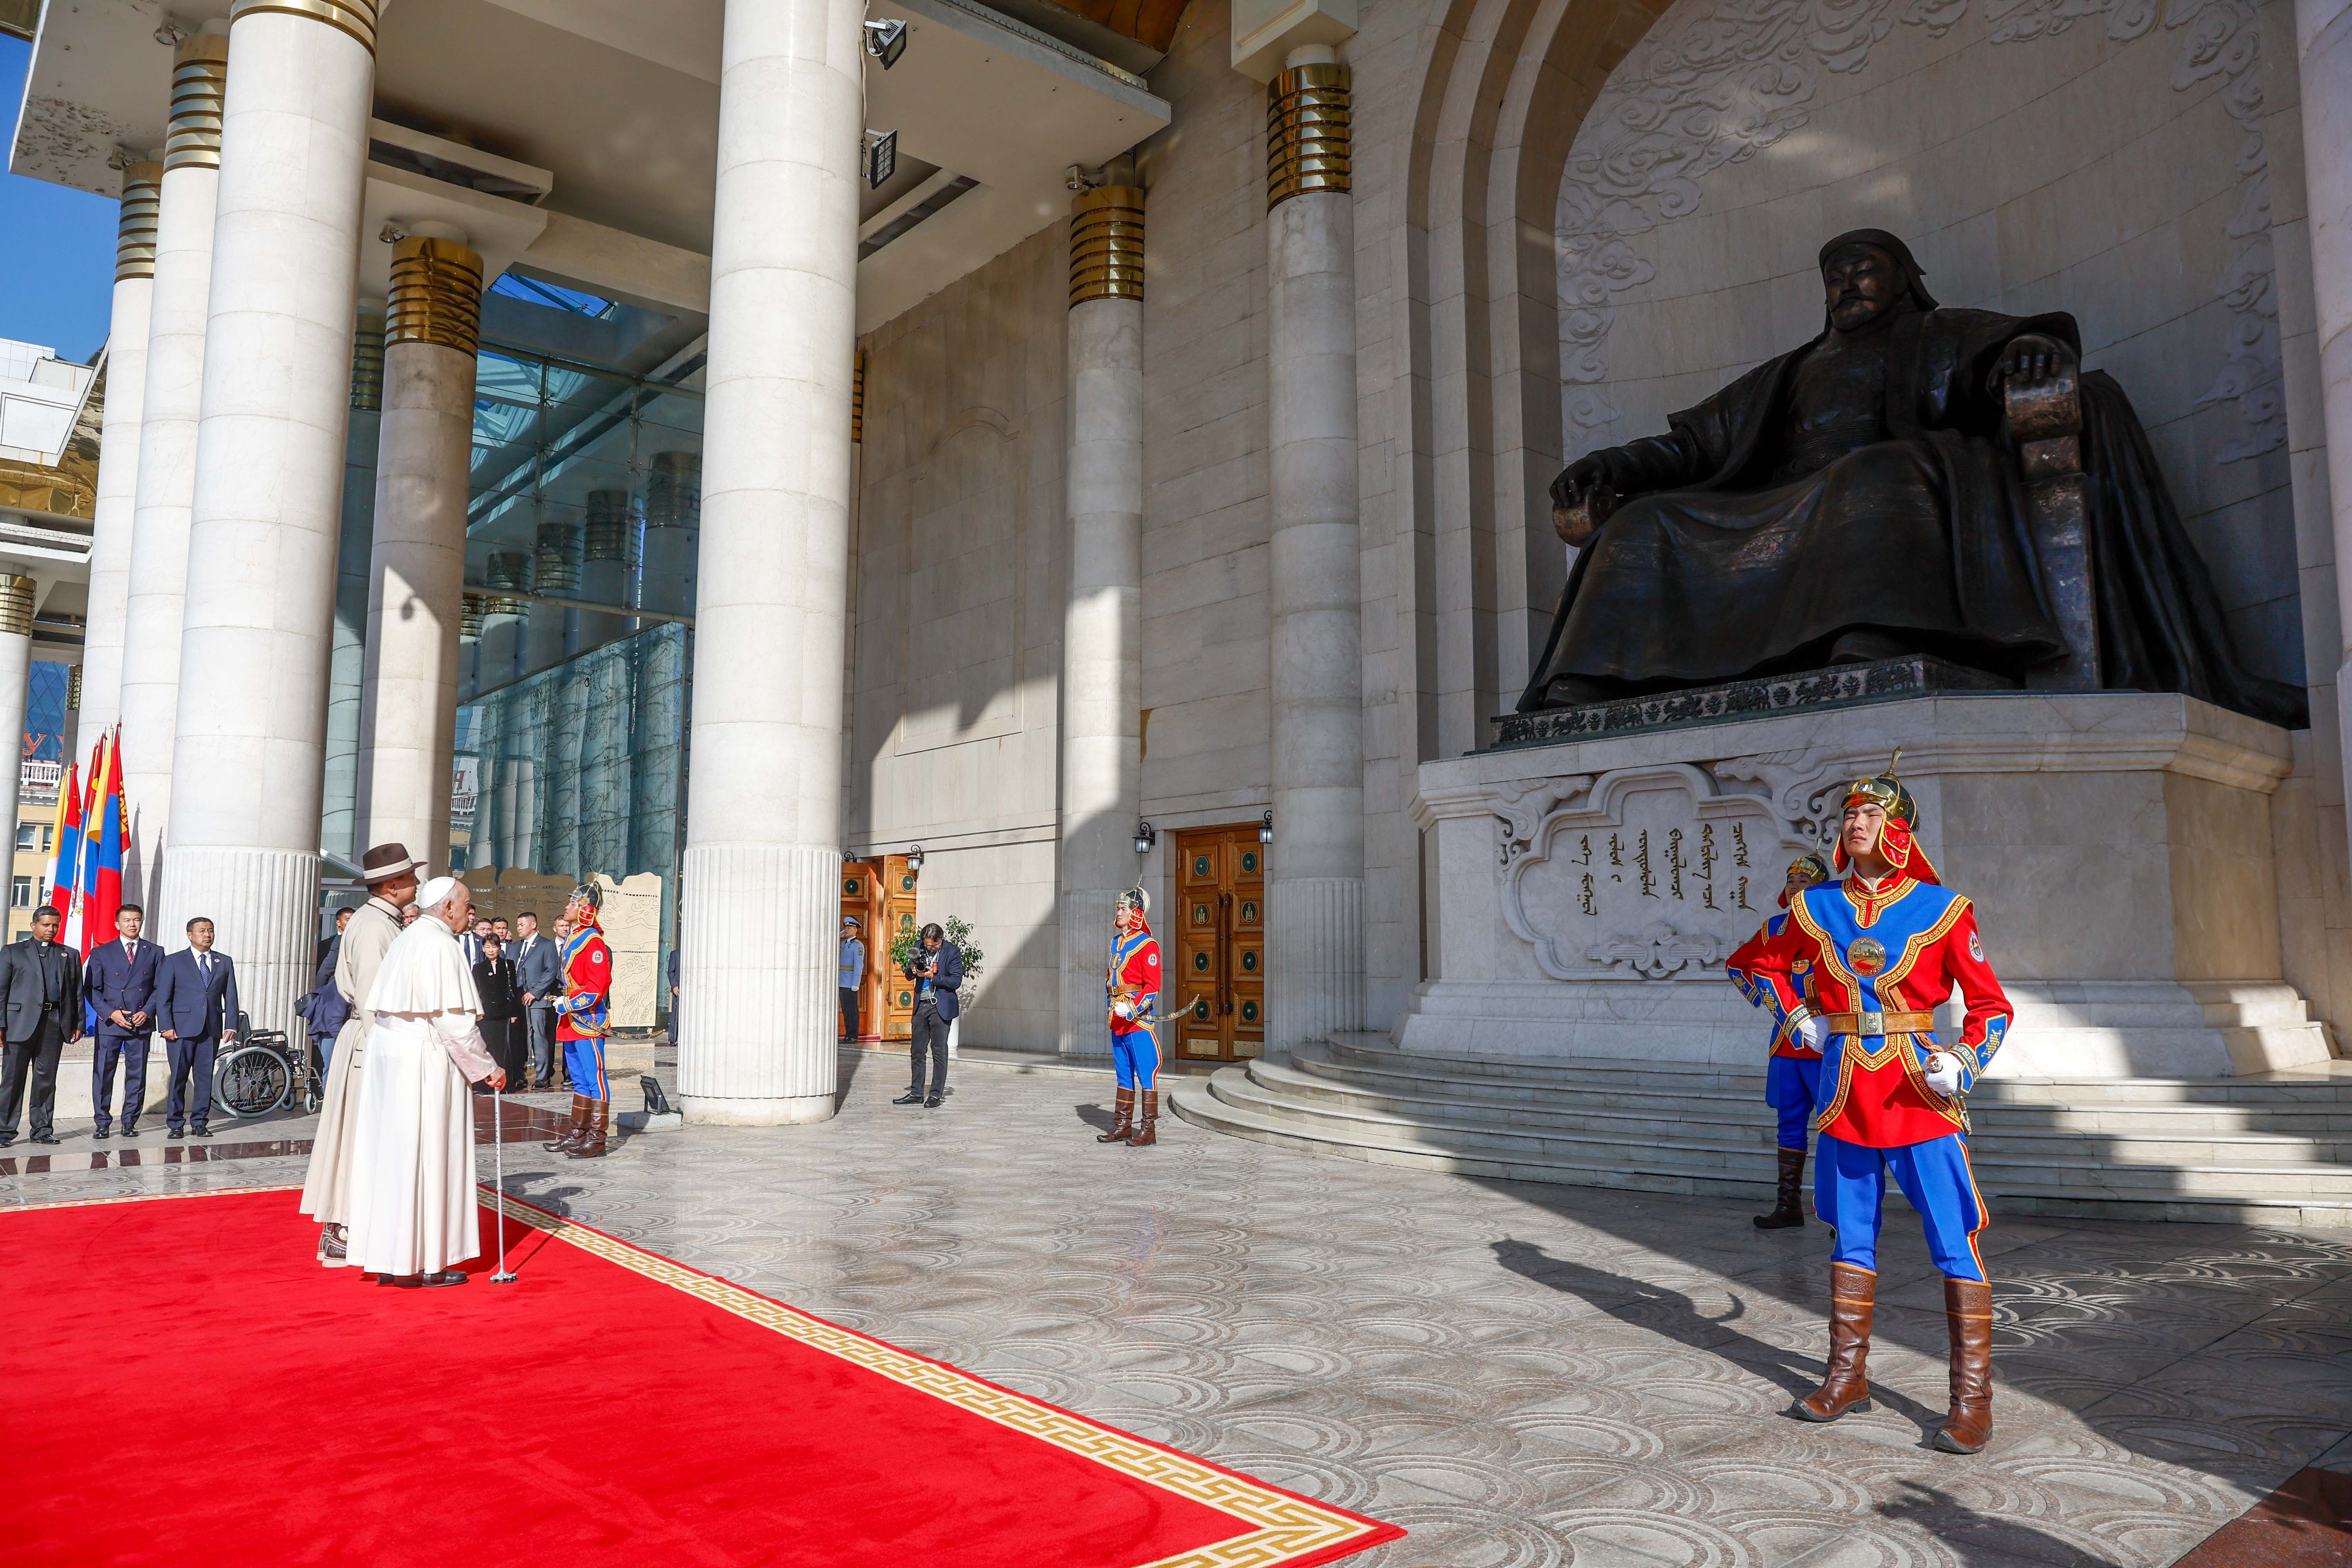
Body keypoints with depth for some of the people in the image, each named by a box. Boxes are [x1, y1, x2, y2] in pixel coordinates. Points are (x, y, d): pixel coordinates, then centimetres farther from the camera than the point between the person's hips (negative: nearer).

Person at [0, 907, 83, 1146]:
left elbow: (77, 992, 15)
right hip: (22, 1022, -2)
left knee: (47, 1079, 6)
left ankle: (42, 1130, 12)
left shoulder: (70, 955, 17)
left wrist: (78, 1024, 7)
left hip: (56, 1023, 2)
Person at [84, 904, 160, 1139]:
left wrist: (147, 1012, -7)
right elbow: (91, 989, 4)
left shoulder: (155, 952, 9)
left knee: (137, 1075, 3)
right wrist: (111, 1013, -9)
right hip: (110, 1023, -1)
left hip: (142, 1023, 1)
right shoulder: (101, 953, 6)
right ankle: (102, 1123, 8)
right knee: (103, 1074, -1)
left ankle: (130, 1122, 11)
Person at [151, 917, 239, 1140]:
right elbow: (162, 997, 0)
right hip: (182, 1029, -3)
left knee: (205, 1078, 5)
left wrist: (231, 1025, 1)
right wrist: (166, 1026, -9)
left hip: (212, 1030, 3)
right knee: (179, 1078, 0)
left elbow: (230, 996, 11)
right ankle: (176, 1125, 9)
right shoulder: (174, 961, 4)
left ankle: (199, 1123, 14)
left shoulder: (224, 962, 12)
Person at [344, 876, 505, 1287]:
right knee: (427, 1157, -1)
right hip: (426, 1062, -9)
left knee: (392, 1155, 12)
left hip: (387, 1055, 9)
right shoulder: (440, 946, -14)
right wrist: (488, 1068, -10)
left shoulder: (406, 940, 15)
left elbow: (372, 1006, 16)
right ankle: (424, 1263, 5)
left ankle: (389, 1258, 18)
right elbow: (454, 1020, -18)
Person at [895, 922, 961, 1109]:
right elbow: (909, 976, 12)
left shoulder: (952, 953, -7)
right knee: (916, 1051, 7)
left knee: (939, 1052, -1)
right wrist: (913, 969, -11)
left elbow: (956, 981, -10)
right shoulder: (920, 948, 5)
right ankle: (916, 1094, 14)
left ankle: (936, 1095, 5)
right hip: (921, 1006, 5)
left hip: (940, 1008, -5)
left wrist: (932, 976, -19)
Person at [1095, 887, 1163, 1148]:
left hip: (1140, 1019, -8)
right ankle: (1123, 1126, 19)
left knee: (1146, 1073, -3)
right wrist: (1112, 1005, 15)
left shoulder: (1147, 945, -10)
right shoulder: (1117, 942, 15)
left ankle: (1148, 1129, 0)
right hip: (1118, 1020, 8)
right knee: (1124, 1074, 13)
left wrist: (1134, 1009, -21)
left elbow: (1153, 985, -14)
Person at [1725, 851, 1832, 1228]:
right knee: (1790, 1124, 11)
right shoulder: (1774, 927, 10)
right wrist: (1760, 996, 10)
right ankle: (1789, 1205, 18)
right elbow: (1736, 963, 23)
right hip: (1785, 1046, 6)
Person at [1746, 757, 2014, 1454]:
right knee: (1851, 1240, 13)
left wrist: (1963, 1067, -15)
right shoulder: (1815, 906, 4)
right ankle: (1847, 1376, 26)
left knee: (1955, 1245, -3)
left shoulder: (1939, 908, -5)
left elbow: (1992, 1005, 0)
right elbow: (1768, 965, 22)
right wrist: (1799, 1018, 8)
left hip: (1918, 1089, -3)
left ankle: (1973, 1401, 8)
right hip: (1846, 1089, 4)